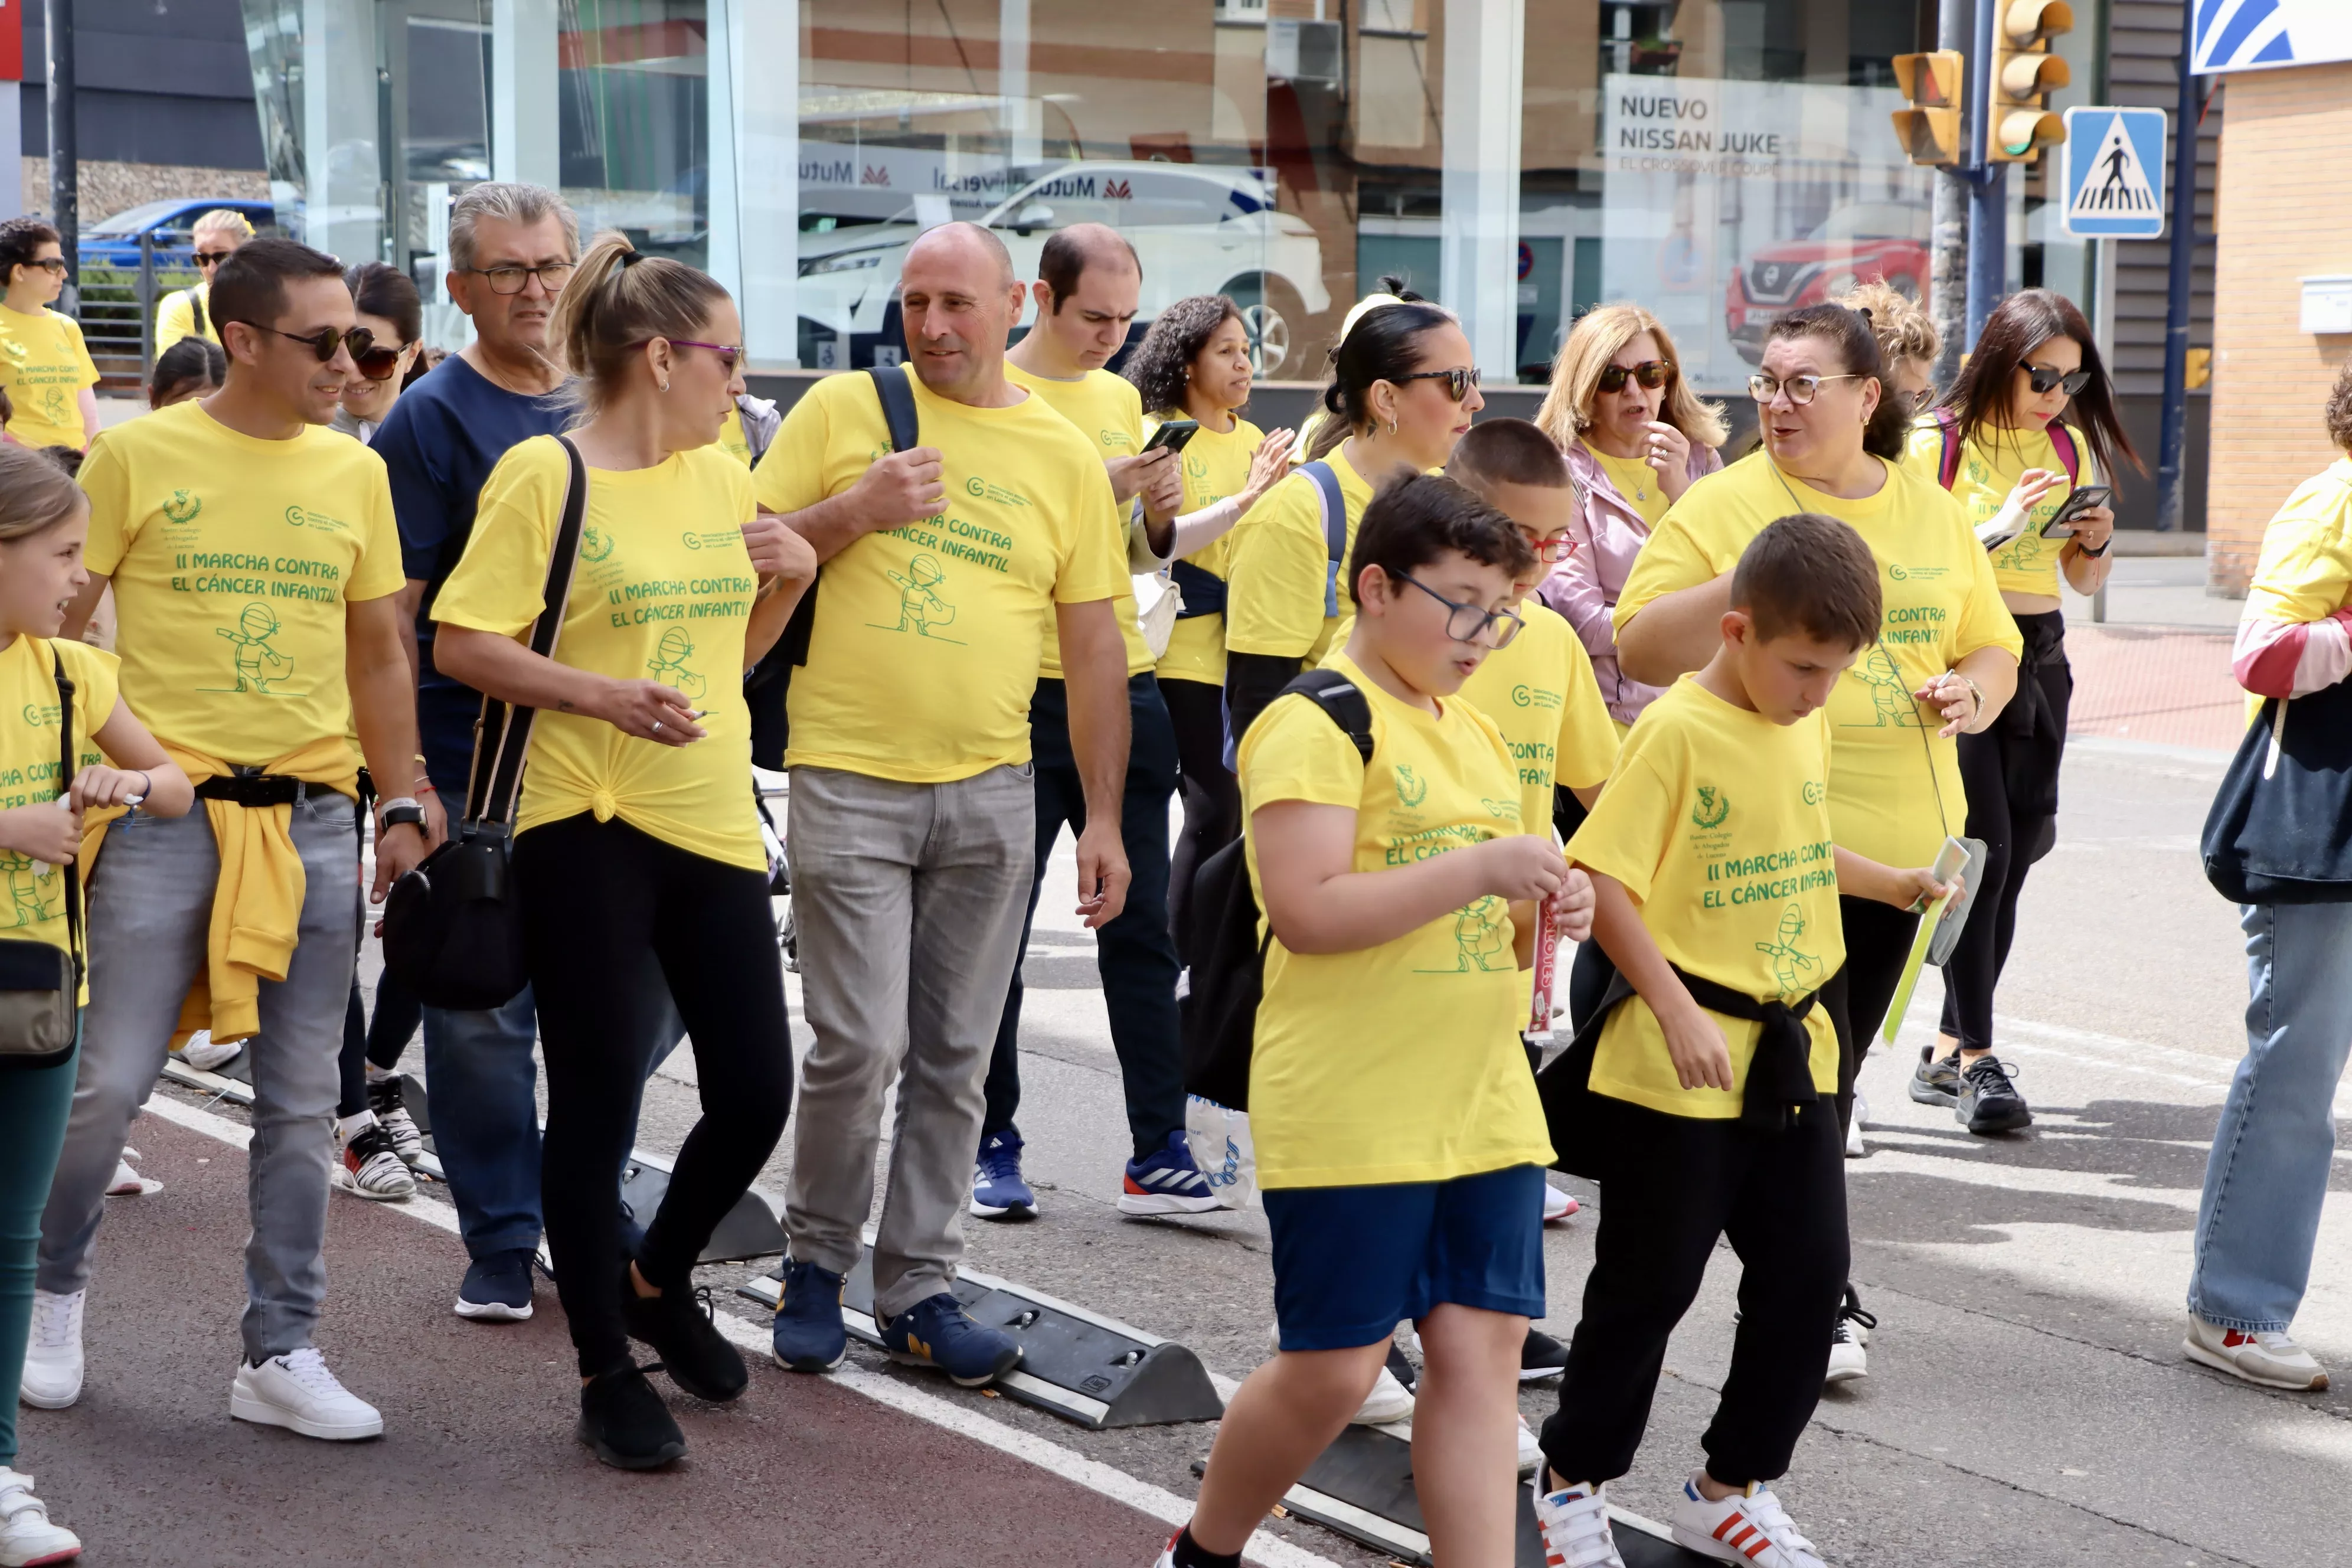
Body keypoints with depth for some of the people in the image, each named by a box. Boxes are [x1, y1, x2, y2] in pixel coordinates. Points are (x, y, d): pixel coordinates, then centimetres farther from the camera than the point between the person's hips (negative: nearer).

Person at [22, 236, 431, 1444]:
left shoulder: (355, 472, 8)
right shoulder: (139, 456, -3)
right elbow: (64, 628, 2)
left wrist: (403, 806, 9)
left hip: (312, 818, 3)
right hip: (165, 808, -3)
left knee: (301, 1102, 5)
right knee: (110, 1080, -1)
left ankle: (280, 1354, 15)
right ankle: (54, 1290, 25)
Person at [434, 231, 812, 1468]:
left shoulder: (722, 475, 10)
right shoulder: (545, 473, -9)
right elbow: (462, 643, -12)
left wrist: (791, 579, 2)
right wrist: (598, 692, -23)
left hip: (714, 822, 6)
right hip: (586, 824, -6)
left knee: (756, 1091, 5)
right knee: (597, 1100, 2)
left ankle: (657, 1281, 33)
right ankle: (606, 1373, 16)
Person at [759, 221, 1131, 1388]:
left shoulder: (1065, 456, 8)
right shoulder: (842, 410, 2)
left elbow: (1095, 648, 10)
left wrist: (1105, 818, 6)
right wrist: (852, 513, -13)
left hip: (990, 790, 3)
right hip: (848, 779, -2)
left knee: (954, 1059, 7)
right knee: (859, 1045, -7)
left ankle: (918, 1286, 18)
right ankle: (816, 1259, 15)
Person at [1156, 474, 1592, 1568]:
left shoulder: (1475, 735, 16)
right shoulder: (1317, 723, -11)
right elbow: (1305, 912, -21)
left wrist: (1539, 910, 1)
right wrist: (1479, 869, -23)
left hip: (1485, 1103, 7)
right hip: (1349, 1113, -7)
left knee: (1481, 1351, 2)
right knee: (1334, 1370, 0)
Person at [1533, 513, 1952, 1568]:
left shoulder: (1807, 728, 8)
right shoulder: (1678, 732, -15)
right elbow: (1602, 882, -18)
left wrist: (1897, 885, 12)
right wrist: (1675, 1011, -25)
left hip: (1792, 1054, 7)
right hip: (1677, 1071, -7)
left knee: (1807, 1275, 9)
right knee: (1650, 1283, 5)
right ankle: (1575, 1479, 24)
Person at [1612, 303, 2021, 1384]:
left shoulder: (1932, 512, 11)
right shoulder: (1723, 504, -3)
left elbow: (1994, 648, 19)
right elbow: (1639, 648, -9)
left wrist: (1972, 694, -4)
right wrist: (1751, 580, -21)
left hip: (1900, 840, 5)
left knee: (1832, 1073, 13)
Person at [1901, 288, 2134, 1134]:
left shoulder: (2070, 447, 12)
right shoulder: (1938, 443, -6)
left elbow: (2084, 579, 18)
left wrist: (2096, 541, -3)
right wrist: (1999, 528, -19)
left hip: (2038, 659, 6)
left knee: (2014, 856, 5)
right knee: (1983, 849, -14)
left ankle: (1947, 1049, 15)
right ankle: (1976, 1059, -9)